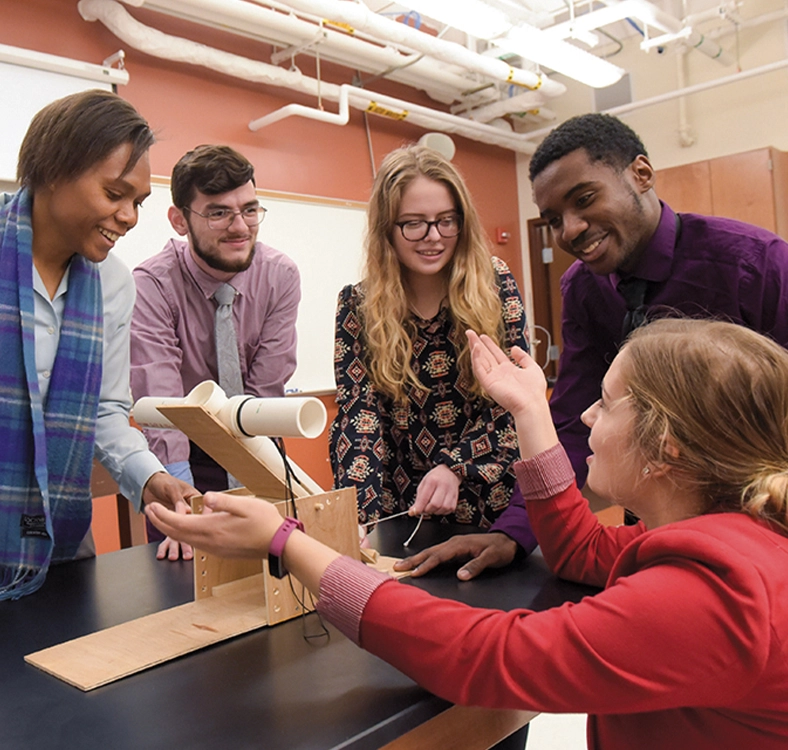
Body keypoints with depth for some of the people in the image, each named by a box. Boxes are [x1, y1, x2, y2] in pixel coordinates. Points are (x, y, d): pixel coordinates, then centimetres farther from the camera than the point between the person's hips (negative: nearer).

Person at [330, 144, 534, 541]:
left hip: (493, 505, 0)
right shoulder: (357, 305, -1)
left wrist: (455, 466, -18)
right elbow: (358, 417, -7)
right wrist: (357, 525, -20)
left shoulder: (495, 285, -2)